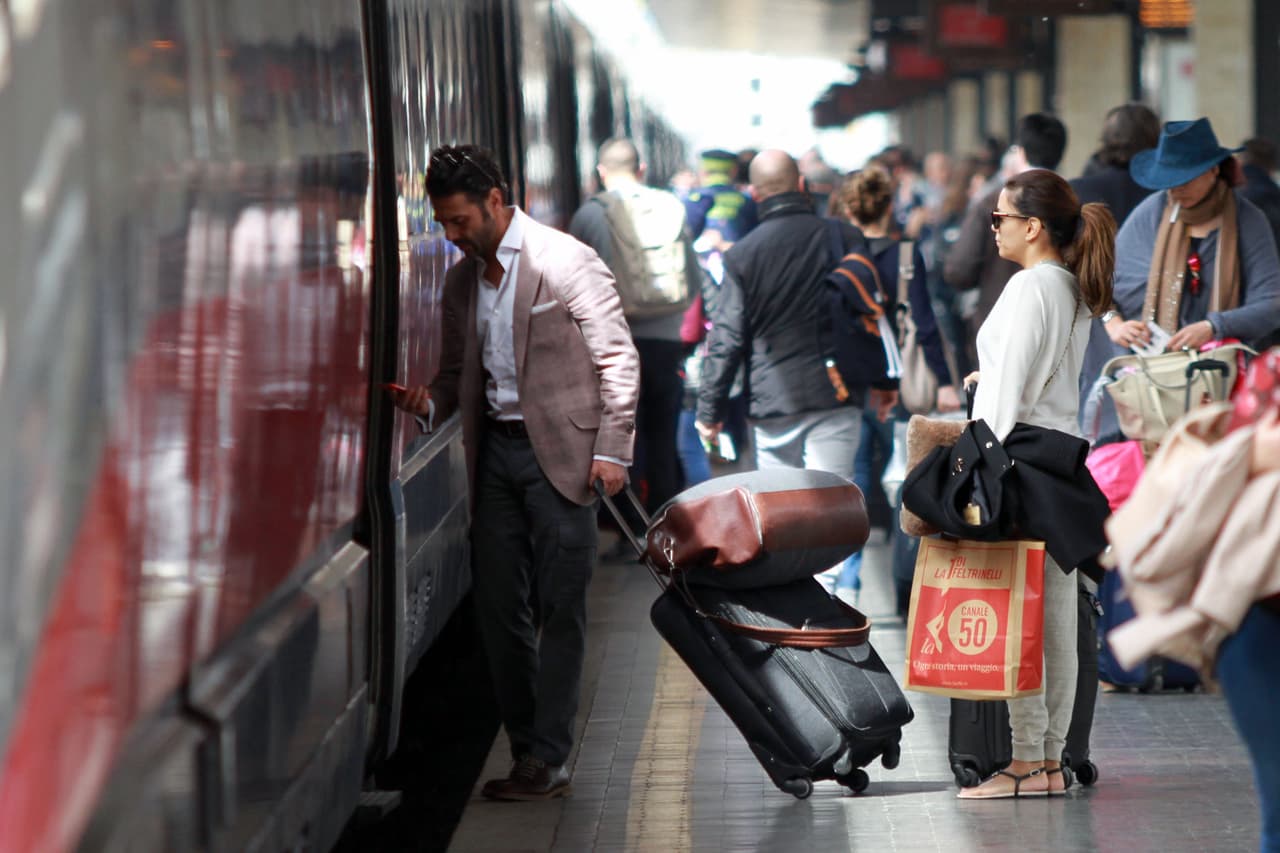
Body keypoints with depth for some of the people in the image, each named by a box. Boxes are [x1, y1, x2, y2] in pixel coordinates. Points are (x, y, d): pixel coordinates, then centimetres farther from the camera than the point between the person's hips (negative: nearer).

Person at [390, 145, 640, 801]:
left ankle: (547, 761, -1)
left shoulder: (568, 262, -8)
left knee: (560, 608, -4)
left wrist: (611, 450, -11)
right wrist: (430, 402, -3)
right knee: (499, 607, 5)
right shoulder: (461, 282, 12)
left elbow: (618, 359, -7)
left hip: (559, 451, -6)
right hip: (495, 451, 7)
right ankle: (527, 752, 14)